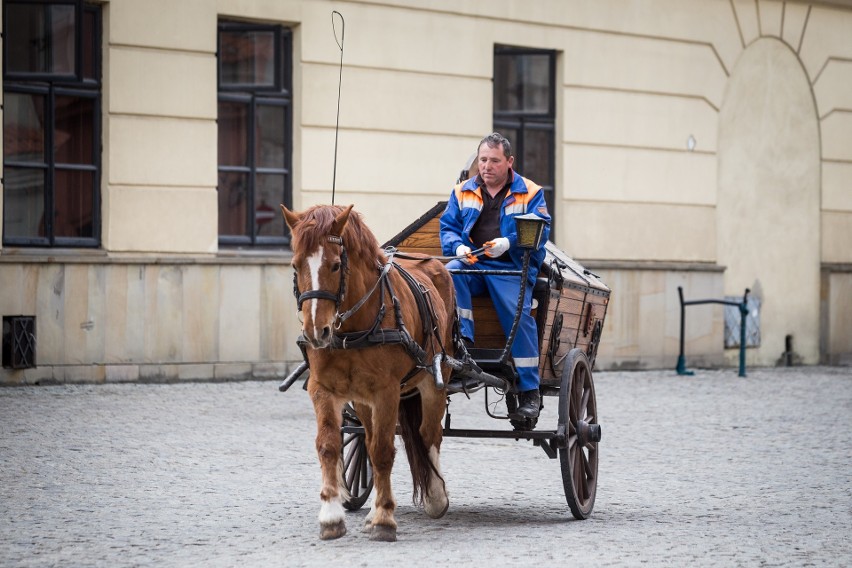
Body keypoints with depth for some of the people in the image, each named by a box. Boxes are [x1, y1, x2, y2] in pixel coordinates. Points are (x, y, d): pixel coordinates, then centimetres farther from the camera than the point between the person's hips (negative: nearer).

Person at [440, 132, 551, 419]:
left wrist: (509, 243, -20)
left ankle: (529, 391, -15)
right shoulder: (462, 192, 16)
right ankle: (461, 339, -32)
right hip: (472, 264, 3)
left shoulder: (530, 193, 7)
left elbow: (539, 231, -3)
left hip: (511, 268, -3)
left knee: (518, 314, -22)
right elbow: (448, 227, 12)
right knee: (450, 274, -31)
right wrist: (458, 247, -11)